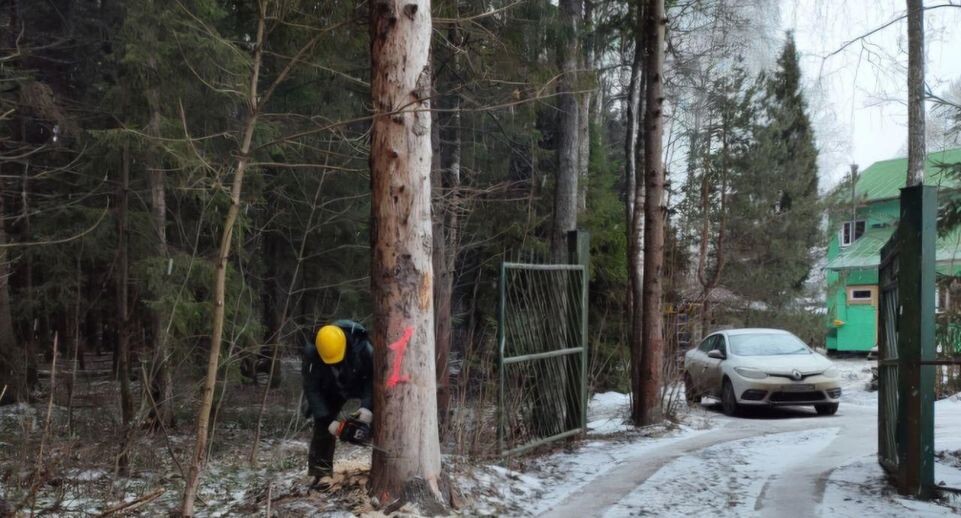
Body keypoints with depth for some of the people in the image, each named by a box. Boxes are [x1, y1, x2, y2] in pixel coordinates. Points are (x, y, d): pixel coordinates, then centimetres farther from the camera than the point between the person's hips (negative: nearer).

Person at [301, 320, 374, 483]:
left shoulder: (362, 347, -38)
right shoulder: (312, 354, -33)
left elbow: (375, 376, -30)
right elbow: (312, 389, -27)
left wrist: (368, 406, -42)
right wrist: (328, 420, -33)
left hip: (362, 383, -1)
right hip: (331, 390, 1)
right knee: (322, 426, -7)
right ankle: (320, 473, 3)